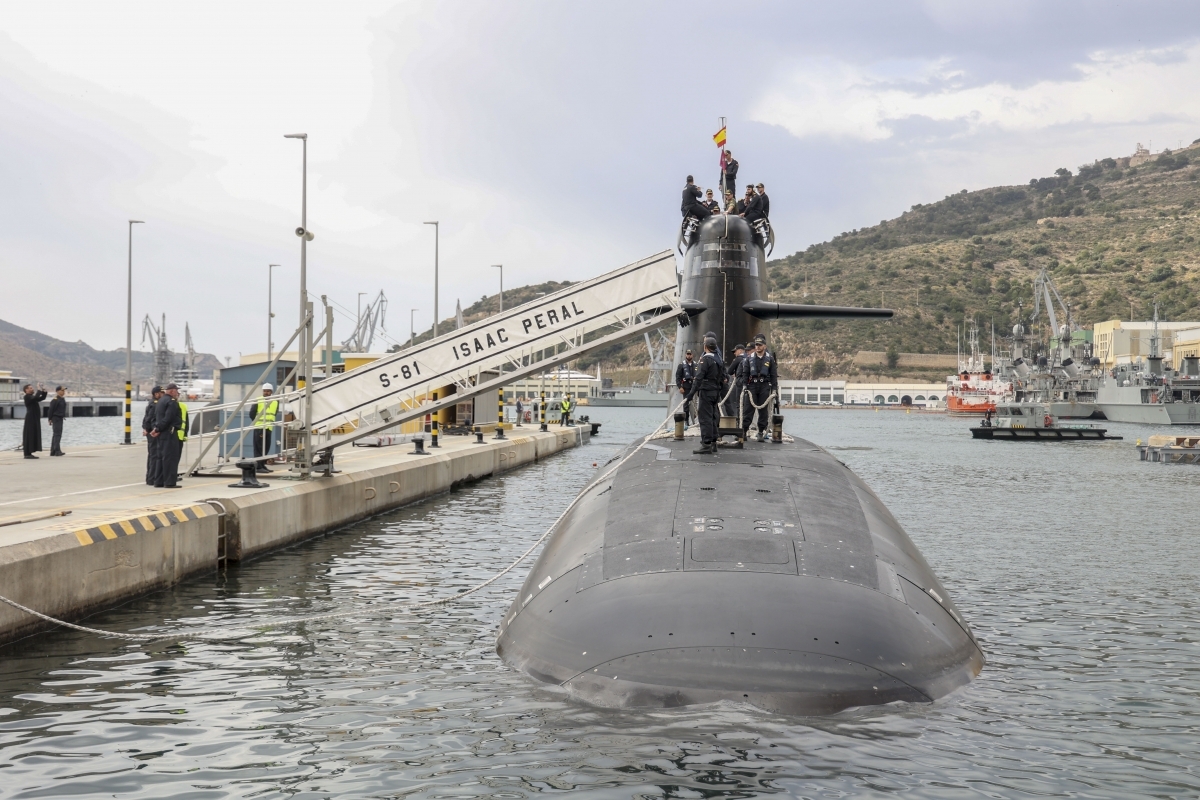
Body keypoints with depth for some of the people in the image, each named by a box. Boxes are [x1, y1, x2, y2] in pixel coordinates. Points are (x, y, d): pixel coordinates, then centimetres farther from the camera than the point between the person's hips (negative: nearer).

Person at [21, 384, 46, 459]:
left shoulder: (32, 397, 20)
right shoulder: (27, 397, -9)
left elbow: (42, 398, 22)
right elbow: (35, 398, -28)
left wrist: (44, 391, 6)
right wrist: (39, 390, -19)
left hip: (35, 419, 10)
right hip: (30, 419, -10)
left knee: (34, 435, 8)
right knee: (29, 435, -9)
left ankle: (29, 453, 10)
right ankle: (27, 454, -9)